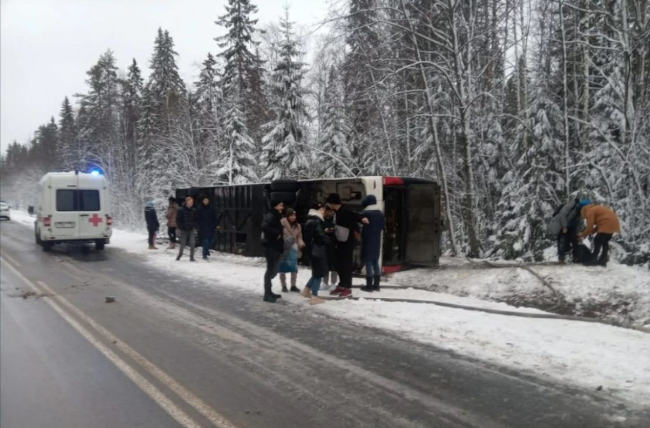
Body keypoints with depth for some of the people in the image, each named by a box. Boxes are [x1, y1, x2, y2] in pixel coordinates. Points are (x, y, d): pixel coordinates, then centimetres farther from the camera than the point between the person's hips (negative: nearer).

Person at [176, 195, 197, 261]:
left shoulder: (194, 210, 2)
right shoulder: (181, 210, -5)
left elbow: (196, 219, 10)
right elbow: (178, 219, 0)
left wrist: (194, 227, 0)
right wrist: (181, 227, -6)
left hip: (192, 229, 1)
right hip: (184, 230, -1)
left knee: (192, 243, -9)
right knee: (183, 244, 5)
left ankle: (191, 257, -1)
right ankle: (180, 254, 29)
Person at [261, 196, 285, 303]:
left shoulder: (276, 216, 15)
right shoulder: (270, 216, -15)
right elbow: (264, 227, -32)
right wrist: (277, 233, -23)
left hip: (276, 247, 10)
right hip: (271, 247, -10)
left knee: (273, 270, 16)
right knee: (271, 271, -6)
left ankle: (269, 292, 26)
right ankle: (267, 294, -1)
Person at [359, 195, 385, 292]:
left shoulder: (365, 213, -15)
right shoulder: (380, 214, 5)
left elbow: (362, 226, -9)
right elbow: (382, 227, 10)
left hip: (367, 241, -6)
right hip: (377, 240, 6)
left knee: (368, 262, -1)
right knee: (375, 262, 14)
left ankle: (369, 285, 1)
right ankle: (376, 285, 17)